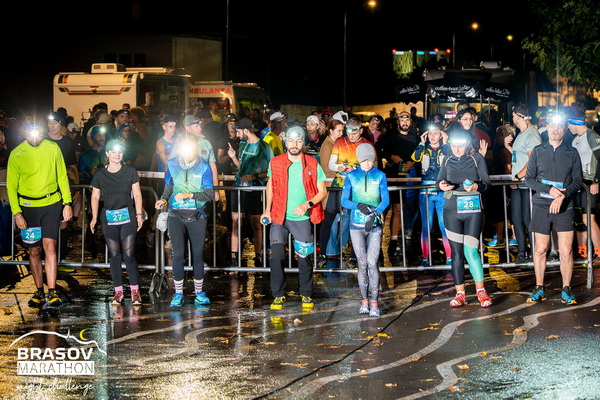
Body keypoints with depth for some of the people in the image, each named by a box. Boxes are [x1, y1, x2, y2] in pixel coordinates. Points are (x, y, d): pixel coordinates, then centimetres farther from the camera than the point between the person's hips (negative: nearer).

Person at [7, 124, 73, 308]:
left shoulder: (53, 148, 0)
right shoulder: (16, 154, -4)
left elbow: (62, 177, 8)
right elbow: (11, 186, -1)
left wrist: (67, 203, 2)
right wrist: (17, 213, -10)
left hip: (52, 204, 0)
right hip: (28, 207, 1)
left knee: (49, 246, -10)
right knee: (34, 251, 7)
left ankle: (52, 293, -10)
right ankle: (39, 292, 18)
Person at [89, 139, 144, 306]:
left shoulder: (130, 171, 4)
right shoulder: (100, 174, 6)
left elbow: (137, 194, 7)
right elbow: (95, 197, 10)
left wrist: (139, 214, -2)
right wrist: (94, 217, 3)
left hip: (128, 217, -1)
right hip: (109, 218, 1)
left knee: (129, 255, -6)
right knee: (114, 256, 2)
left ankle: (135, 291, 3)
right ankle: (118, 292, 9)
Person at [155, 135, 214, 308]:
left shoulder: (204, 166, -3)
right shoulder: (172, 164, 4)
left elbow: (210, 194, -8)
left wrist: (189, 195, -19)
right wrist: (163, 199, -3)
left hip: (197, 216, -1)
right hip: (176, 215, 1)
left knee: (198, 254, 4)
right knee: (178, 253, -5)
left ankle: (199, 293, 17)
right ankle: (178, 294, 4)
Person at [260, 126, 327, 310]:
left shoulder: (312, 165, -3)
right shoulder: (275, 163, 1)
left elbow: (322, 191, -1)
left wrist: (307, 205, -17)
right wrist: (267, 209, 11)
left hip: (302, 219, -1)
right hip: (279, 218, 1)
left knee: (304, 257, 6)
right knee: (276, 256, -8)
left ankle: (306, 295, 23)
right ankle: (278, 295, 6)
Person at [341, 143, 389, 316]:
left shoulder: (380, 176, 8)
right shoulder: (351, 176, 9)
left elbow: (385, 200, 0)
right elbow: (344, 201, 3)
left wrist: (375, 214, -16)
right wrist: (358, 206, -17)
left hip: (375, 225, -1)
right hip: (356, 225, 1)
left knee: (372, 262, -11)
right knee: (362, 263, 0)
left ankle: (374, 302, -9)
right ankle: (364, 300, 9)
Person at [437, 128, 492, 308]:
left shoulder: (477, 158, -1)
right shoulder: (447, 160, 8)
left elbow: (487, 182, -4)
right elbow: (439, 180, 10)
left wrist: (477, 186, -25)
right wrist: (441, 185, -14)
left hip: (473, 210, -3)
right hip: (452, 210, 3)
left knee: (471, 251, -10)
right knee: (456, 252, 4)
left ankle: (481, 292, 2)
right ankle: (460, 294, 10)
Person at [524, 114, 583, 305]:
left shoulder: (572, 153, 7)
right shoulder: (538, 152, 8)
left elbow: (578, 181, 3)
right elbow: (528, 179, 6)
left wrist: (562, 195, -13)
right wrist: (549, 189, -10)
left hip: (564, 206, 0)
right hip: (541, 206, 1)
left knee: (566, 250, -4)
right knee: (540, 249, 3)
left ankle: (566, 289, 5)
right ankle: (539, 288, 14)